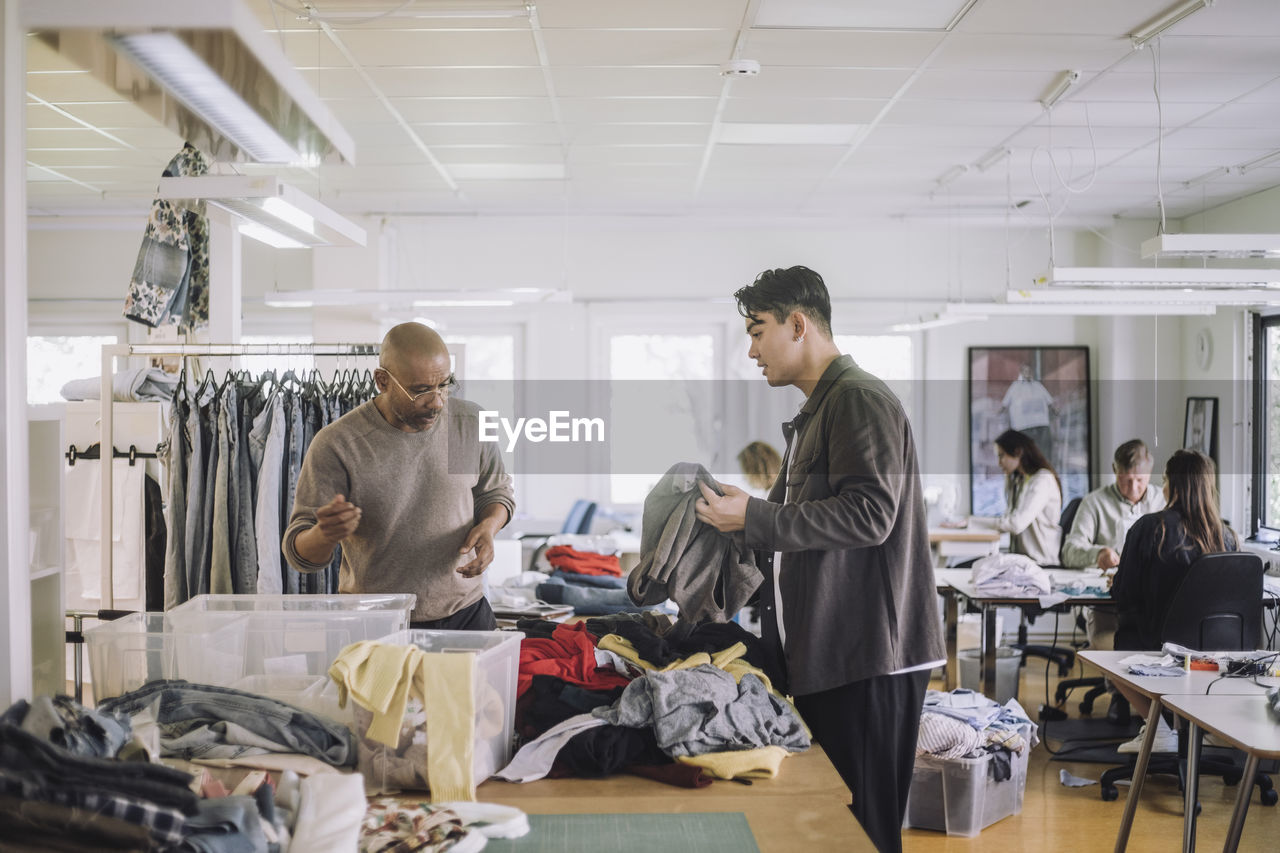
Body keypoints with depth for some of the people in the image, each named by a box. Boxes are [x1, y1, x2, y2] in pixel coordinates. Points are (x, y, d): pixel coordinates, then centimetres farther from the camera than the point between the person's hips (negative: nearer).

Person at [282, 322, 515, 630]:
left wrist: (488, 526, -7)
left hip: (465, 613, 1)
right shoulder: (336, 445, -12)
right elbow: (300, 554, -9)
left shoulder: (471, 422, -1)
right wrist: (325, 535, -32)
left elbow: (496, 492, 15)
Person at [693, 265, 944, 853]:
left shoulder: (860, 399, -10)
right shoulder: (817, 412, 21)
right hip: (823, 654, 10)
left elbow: (869, 513, -22)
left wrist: (755, 517, -18)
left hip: (866, 658, -10)